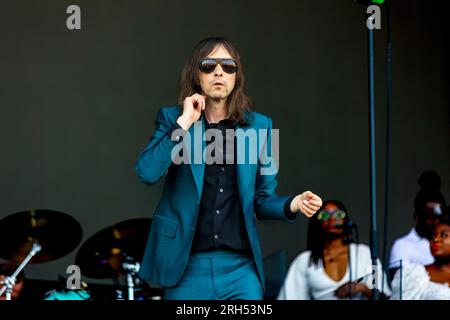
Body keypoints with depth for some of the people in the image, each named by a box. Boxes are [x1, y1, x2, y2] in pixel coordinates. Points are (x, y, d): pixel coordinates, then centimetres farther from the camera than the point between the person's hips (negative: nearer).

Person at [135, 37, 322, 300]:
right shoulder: (172, 118, 4)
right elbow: (148, 173, -12)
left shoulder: (259, 126, 8)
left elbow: (262, 199, 10)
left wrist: (293, 204, -10)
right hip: (187, 267, -1)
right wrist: (184, 123, -13)